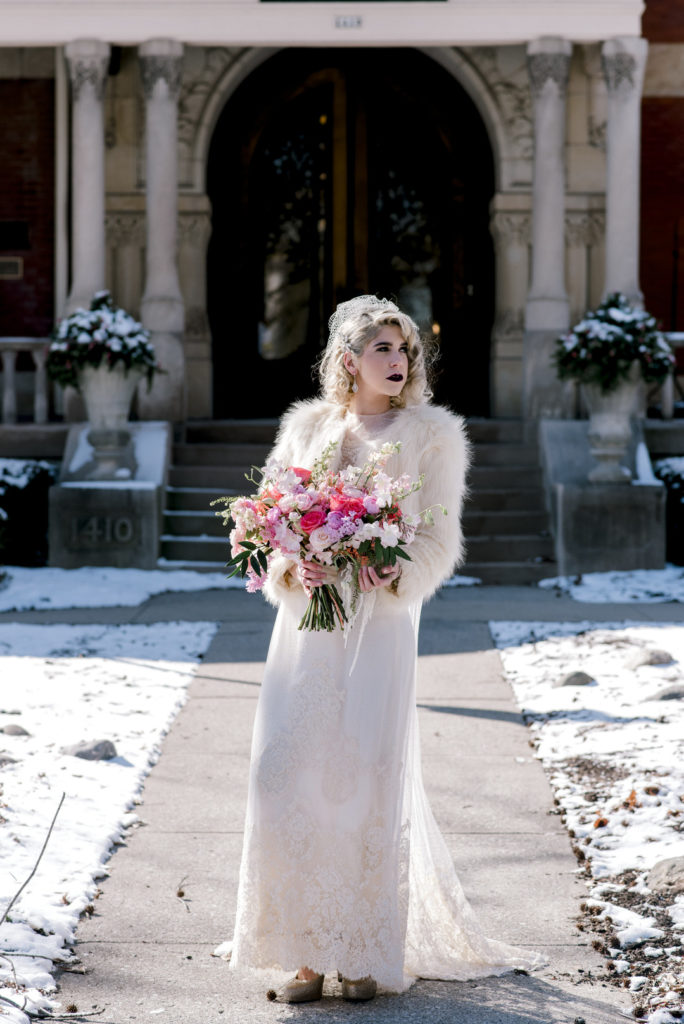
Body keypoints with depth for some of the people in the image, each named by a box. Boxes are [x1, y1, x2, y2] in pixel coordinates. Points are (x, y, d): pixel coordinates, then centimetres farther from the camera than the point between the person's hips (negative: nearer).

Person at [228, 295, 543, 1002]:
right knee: (288, 776, -4)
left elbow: (440, 539, 1)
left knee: (368, 782, -5)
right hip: (306, 622, 3)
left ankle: (367, 955, 5)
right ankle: (309, 951, 5)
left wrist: (393, 572, -18)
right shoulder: (306, 427, 13)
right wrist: (293, 567, -10)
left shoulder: (431, 433, 5)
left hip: (381, 621, -2)